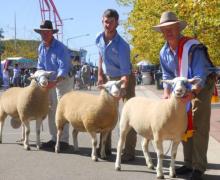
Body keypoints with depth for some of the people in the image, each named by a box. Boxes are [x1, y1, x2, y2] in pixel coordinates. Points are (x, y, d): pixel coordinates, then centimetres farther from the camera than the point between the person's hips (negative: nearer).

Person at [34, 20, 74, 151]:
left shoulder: (60, 48, -22)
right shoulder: (41, 47, 2)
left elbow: (63, 69, -29)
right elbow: (41, 66, 11)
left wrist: (55, 82, -42)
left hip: (64, 80, -8)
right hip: (51, 80, 8)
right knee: (51, 109, 8)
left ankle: (64, 140, -7)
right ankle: (54, 139, 15)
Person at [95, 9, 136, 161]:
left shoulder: (122, 46, -29)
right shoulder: (99, 39, -9)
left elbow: (125, 73, -32)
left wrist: (121, 90, -42)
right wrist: (100, 75, 9)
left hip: (125, 79, -7)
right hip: (108, 78, 7)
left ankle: (129, 152, -4)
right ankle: (105, 148, 21)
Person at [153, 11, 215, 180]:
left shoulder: (193, 47, -30)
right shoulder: (164, 52, -7)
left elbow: (200, 75, -37)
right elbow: (167, 75, 3)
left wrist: (193, 93, -53)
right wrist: (166, 94, -14)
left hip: (201, 87, -7)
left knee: (199, 126, -13)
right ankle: (189, 163, 18)